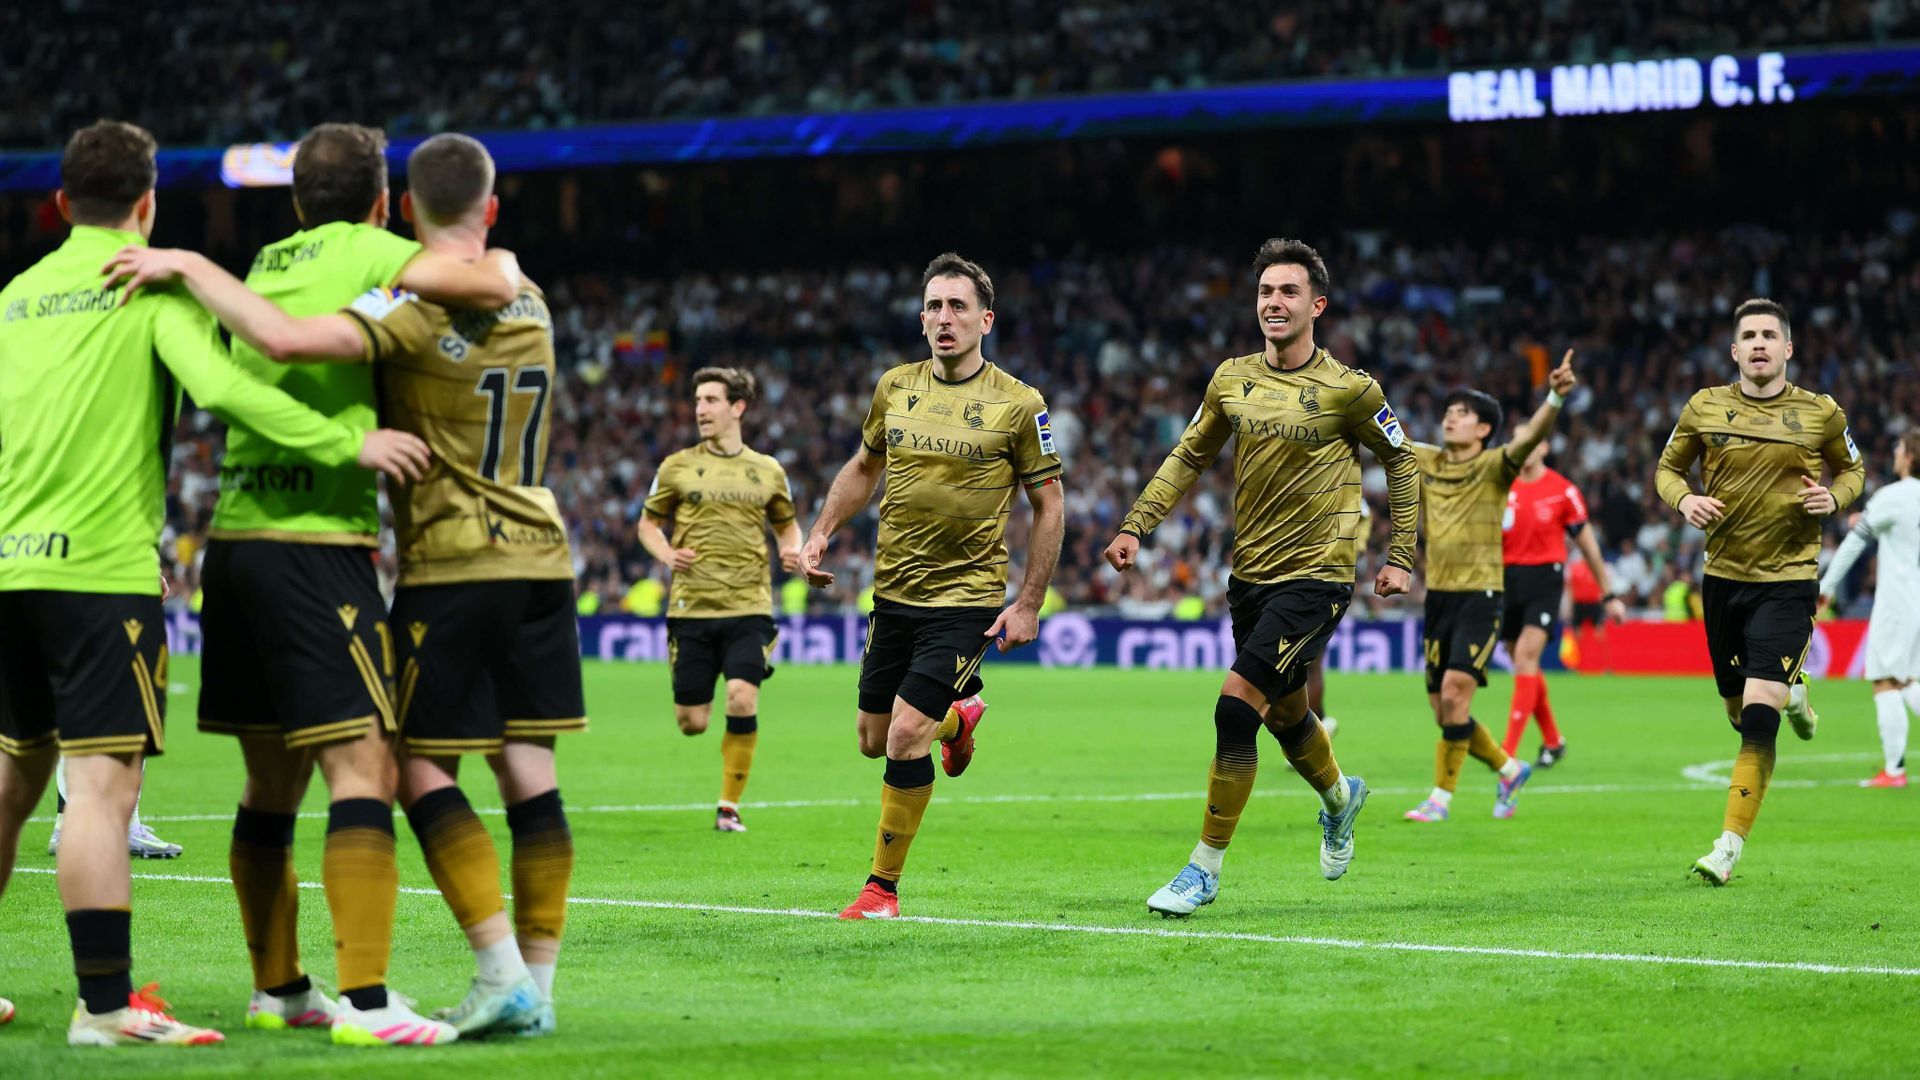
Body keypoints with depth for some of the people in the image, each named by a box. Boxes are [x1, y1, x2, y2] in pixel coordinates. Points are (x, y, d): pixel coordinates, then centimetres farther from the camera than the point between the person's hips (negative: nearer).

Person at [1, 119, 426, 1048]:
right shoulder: (157, 283, -3)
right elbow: (219, 386, -18)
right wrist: (349, 443, -18)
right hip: (102, 566, -7)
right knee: (103, 781, -9)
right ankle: (104, 1002, -13)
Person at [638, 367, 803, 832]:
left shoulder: (767, 471, 8)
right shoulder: (678, 467, 4)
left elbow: (786, 523, 22)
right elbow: (648, 523, 12)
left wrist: (792, 550, -1)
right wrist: (666, 554, -8)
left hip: (749, 607, 0)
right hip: (691, 607, 0)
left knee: (742, 701, -19)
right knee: (691, 723, -1)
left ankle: (729, 806, -4)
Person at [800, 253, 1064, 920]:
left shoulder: (1018, 405, -8)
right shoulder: (895, 388, 3)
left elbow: (1049, 506, -2)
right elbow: (864, 467, 20)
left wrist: (1029, 604, -7)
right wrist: (821, 532, 7)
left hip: (968, 596, -5)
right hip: (894, 590, 5)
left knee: (906, 734, -15)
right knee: (873, 739, 11)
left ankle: (884, 886, -1)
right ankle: (958, 714, 44)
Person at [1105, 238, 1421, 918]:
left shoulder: (1348, 389, -9)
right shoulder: (1232, 380, 3)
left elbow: (1401, 461, 4)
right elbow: (1189, 457, 16)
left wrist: (1400, 557, 1)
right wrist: (1135, 526, 7)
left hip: (1317, 575, -6)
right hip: (1250, 573, 6)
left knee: (1237, 703, -17)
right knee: (1284, 715, 19)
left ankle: (1206, 866, -8)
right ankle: (1338, 797, 52)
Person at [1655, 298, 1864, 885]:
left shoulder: (1820, 414, -2)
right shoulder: (1705, 408, 1)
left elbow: (1853, 468, 15)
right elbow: (1667, 467, 13)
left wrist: (1834, 496, -7)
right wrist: (1683, 498, -9)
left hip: (1788, 579, -3)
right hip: (1723, 574, 3)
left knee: (1759, 715, -15)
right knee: (1738, 711, 13)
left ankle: (1730, 845, -11)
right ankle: (1792, 692, 50)